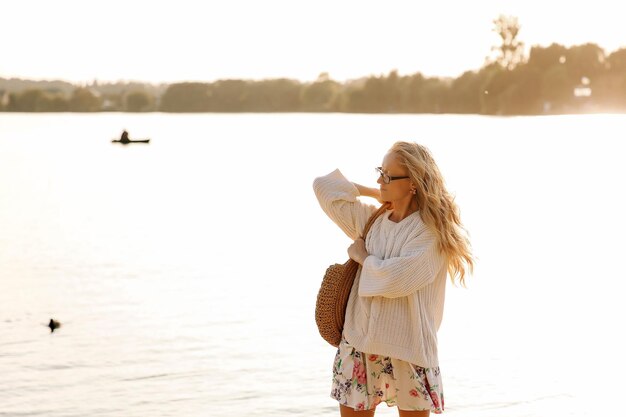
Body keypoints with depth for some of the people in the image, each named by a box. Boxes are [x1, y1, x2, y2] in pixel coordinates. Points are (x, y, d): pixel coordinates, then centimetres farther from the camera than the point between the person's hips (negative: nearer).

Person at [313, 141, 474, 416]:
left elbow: (394, 279, -21)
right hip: (359, 343, 5)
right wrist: (374, 193, 9)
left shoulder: (432, 231, -10)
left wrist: (363, 256, -3)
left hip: (407, 348, -5)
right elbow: (325, 186, 12)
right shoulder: (371, 218, 7)